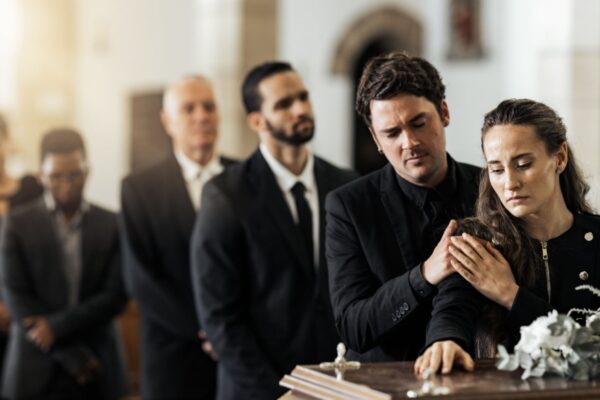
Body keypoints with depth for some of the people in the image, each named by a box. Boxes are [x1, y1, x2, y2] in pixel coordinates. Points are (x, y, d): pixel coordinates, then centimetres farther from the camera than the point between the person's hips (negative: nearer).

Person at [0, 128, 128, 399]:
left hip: (97, 376, 2)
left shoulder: (111, 225, 4)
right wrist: (74, 356, -10)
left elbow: (116, 296, -1)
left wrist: (56, 327, -13)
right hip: (36, 373, -1)